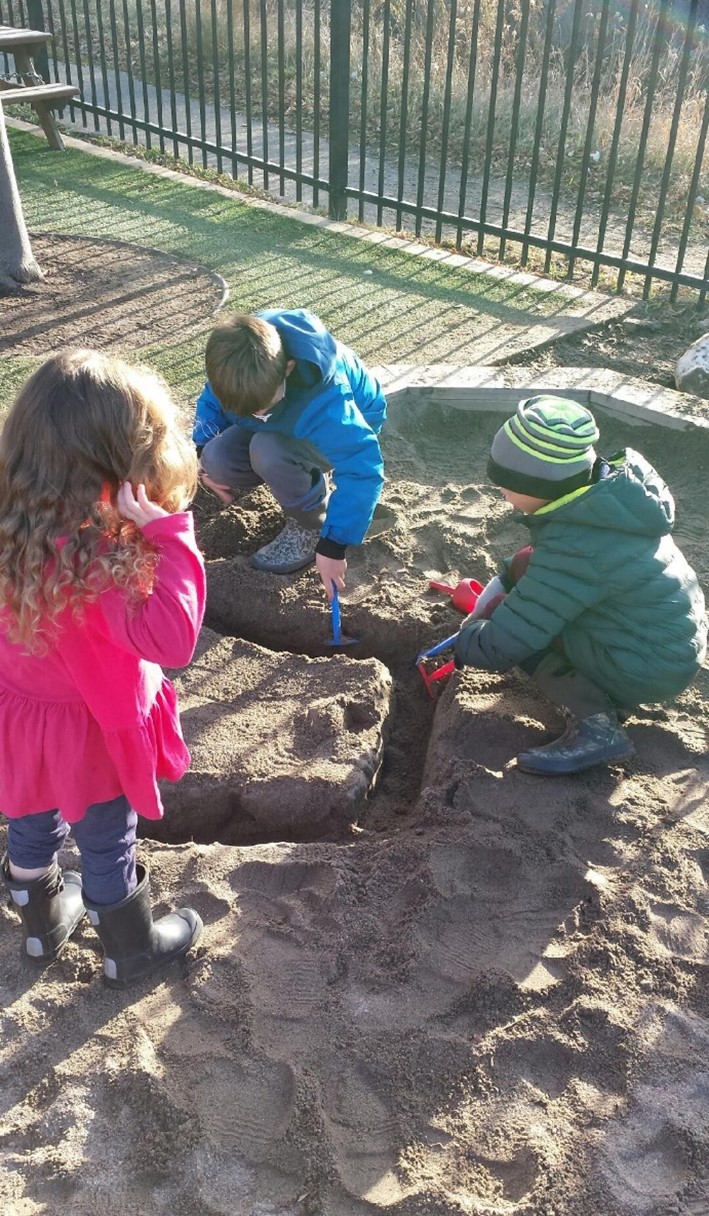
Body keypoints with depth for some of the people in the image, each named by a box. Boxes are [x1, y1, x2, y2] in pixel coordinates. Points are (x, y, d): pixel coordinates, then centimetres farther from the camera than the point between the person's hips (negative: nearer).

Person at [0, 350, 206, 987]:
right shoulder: (90, 559, -40)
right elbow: (171, 638, -42)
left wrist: (146, 529, -10)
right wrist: (172, 533, -39)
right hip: (90, 731, -7)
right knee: (108, 848, 18)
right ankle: (131, 950, 43)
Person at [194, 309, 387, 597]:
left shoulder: (324, 401, -43)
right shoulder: (236, 364, -25)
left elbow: (363, 470, -41)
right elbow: (211, 402, -1)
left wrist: (333, 545, -38)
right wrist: (204, 456, -14)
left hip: (345, 429, -6)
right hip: (289, 422, 6)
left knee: (269, 450, -36)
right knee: (217, 459, -18)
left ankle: (311, 527, -9)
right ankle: (312, 477, 5)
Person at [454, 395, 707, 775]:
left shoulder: (575, 550, -31)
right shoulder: (614, 485, -6)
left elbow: (498, 648, -25)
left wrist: (467, 637, -3)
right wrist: (500, 583, 11)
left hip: (651, 670, -9)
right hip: (678, 636, 9)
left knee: (506, 616, -8)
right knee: (527, 563, 11)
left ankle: (594, 725, -12)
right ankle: (606, 696, 14)